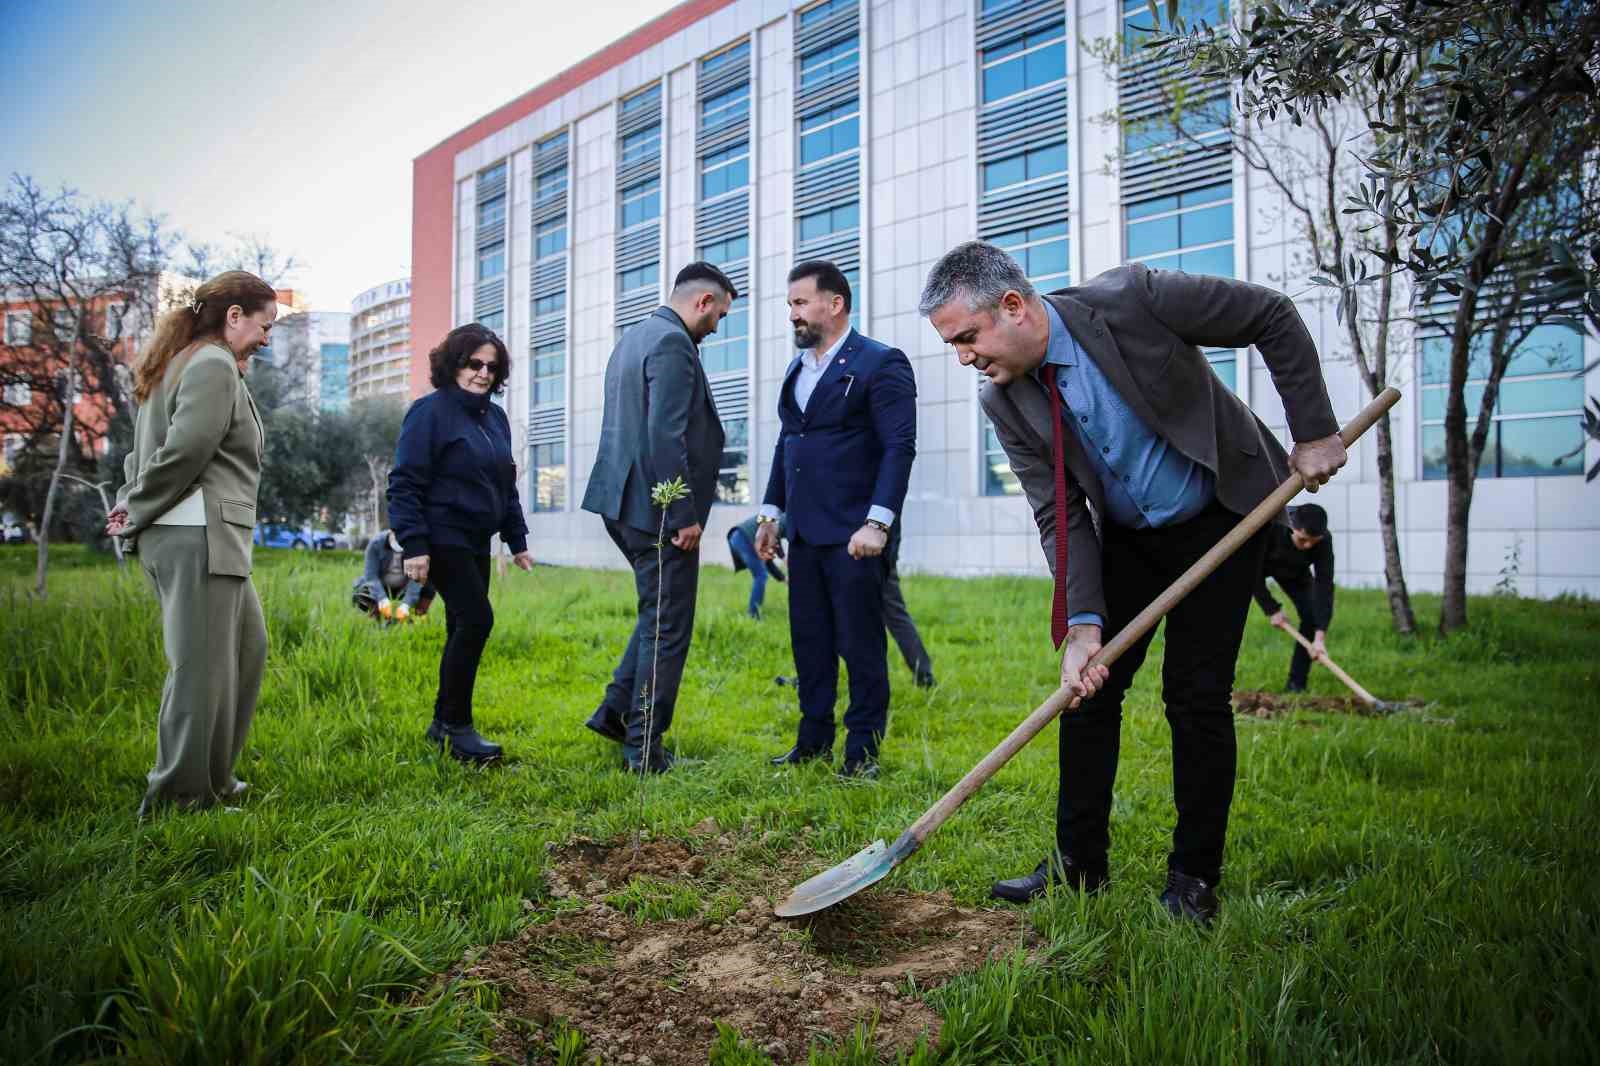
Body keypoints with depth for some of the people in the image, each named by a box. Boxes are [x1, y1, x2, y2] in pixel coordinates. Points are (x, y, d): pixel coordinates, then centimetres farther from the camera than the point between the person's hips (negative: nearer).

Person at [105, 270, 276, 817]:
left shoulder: (177, 364, 22)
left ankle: (212, 778, 24)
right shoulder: (215, 365, -10)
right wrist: (136, 513, -7)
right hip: (198, 534, -10)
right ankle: (180, 796, 6)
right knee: (202, 666, -4)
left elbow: (143, 450, 21)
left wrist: (130, 504, 7)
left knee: (248, 646, 16)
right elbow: (185, 450, -18)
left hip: (206, 536, 10)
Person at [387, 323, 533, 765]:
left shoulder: (495, 417, 15)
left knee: (464, 629, 9)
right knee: (476, 619, -14)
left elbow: (506, 485, 22)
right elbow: (404, 484, -12)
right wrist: (413, 546, -19)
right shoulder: (430, 412, -8)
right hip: (442, 540, -8)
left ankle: (444, 723, 21)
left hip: (475, 542, 8)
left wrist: (517, 539, 18)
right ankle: (457, 727, -3)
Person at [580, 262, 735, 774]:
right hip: (658, 510, -10)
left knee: (658, 614, 22)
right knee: (667, 627, 1)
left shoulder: (633, 337, 16)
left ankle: (616, 710, 22)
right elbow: (665, 437, -23)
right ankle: (643, 747, 9)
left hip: (623, 503, 10)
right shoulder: (673, 344, -15)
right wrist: (685, 515, -19)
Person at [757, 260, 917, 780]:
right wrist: (771, 512, 17)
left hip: (853, 534, -7)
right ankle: (813, 740, 23)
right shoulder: (797, 367, 16)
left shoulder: (881, 363, -7)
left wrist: (877, 523, -21)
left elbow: (900, 448, -13)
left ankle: (862, 750, 12)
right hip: (805, 533, 7)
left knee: (860, 644, 1)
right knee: (809, 641, 12)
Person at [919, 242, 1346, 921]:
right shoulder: (1005, 402, -13)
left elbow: (1272, 316, -15)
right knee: (1089, 686, 0)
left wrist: (1315, 433, -15)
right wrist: (1082, 623, -23)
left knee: (1197, 694, -6)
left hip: (1220, 520, -4)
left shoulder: (1128, 299, -26)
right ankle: (1078, 861, 14)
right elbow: (1060, 518, -12)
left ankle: (1194, 876, 11)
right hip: (1127, 538, 4)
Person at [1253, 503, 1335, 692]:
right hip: (1258, 563, -2)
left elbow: (1324, 586, -32)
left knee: (1312, 615, -13)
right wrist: (1272, 610, -27)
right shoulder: (1268, 527, -41)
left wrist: (1320, 636, -37)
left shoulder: (1324, 539, -32)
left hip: (1294, 570, 3)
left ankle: (1296, 684, -1)